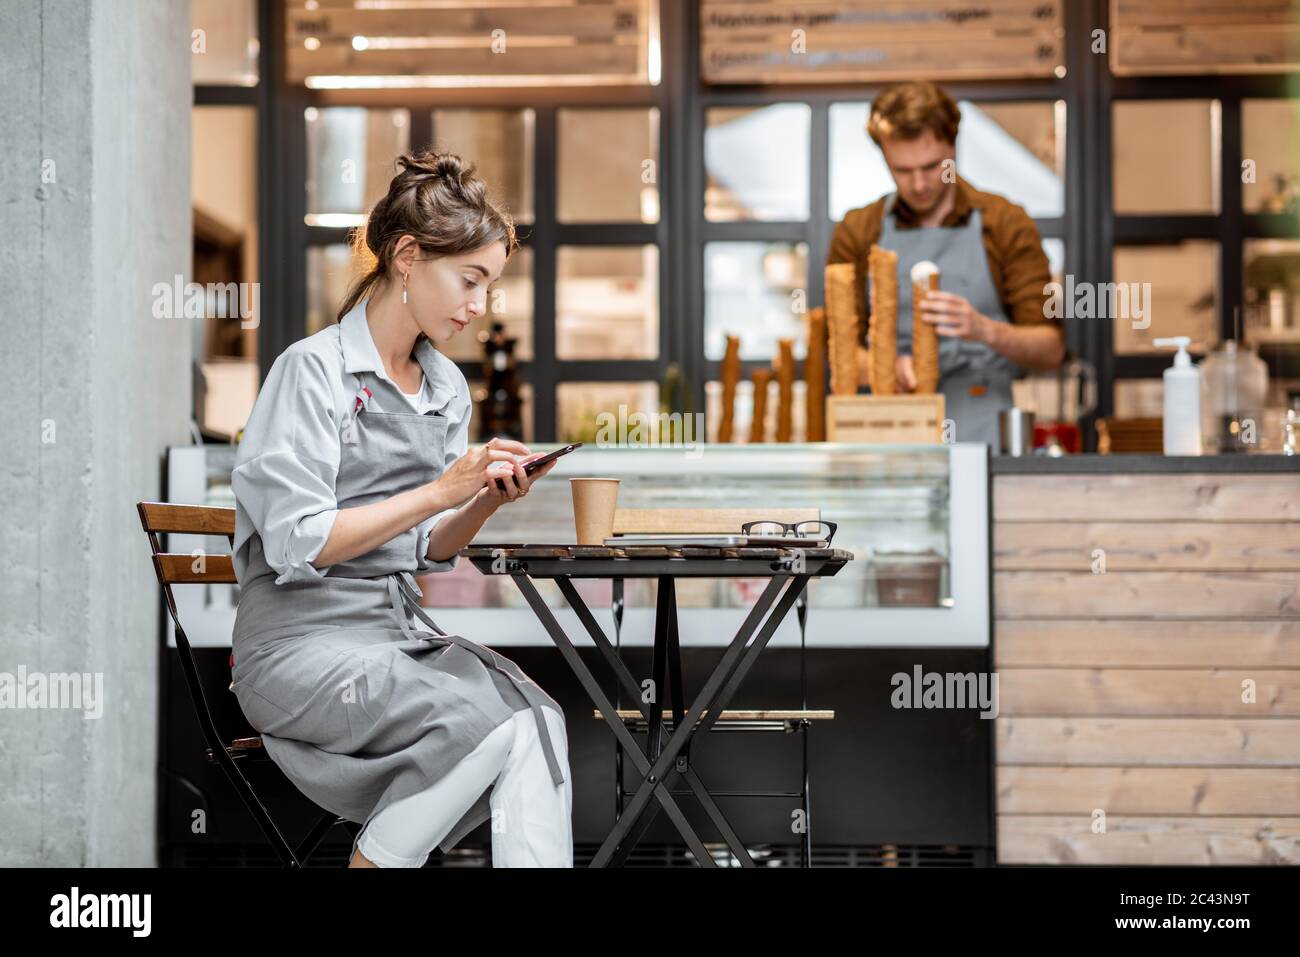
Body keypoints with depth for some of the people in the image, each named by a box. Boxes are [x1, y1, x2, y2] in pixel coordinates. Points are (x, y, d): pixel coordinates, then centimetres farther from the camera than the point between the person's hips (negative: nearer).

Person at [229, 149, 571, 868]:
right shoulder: (314, 369, -8)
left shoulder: (448, 389, 14)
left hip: (403, 630, 6)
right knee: (492, 723, -27)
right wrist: (438, 492, -19)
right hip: (303, 641, -6)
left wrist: (483, 506, -5)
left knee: (538, 721, -23)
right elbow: (297, 545, -16)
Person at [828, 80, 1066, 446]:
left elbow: (1050, 350, 5)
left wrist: (985, 330, -15)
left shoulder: (1006, 223, 7)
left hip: (984, 437, -1)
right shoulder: (857, 233, 12)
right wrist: (887, 368, -11)